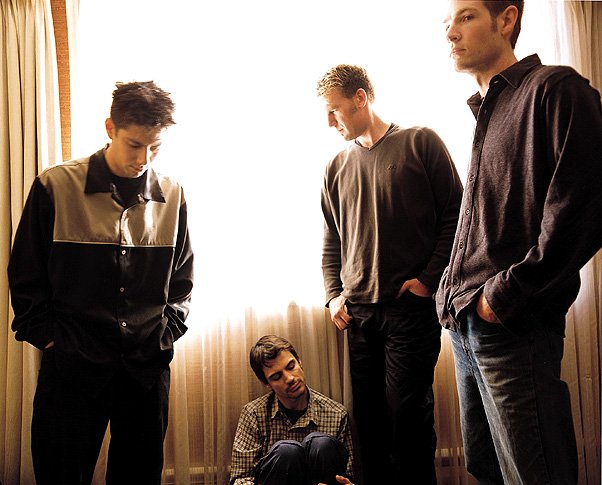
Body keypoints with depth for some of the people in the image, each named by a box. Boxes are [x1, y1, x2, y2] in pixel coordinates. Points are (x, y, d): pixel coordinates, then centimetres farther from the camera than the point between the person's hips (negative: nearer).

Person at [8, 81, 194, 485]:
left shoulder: (172, 196, 5)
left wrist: (167, 332, 5)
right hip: (72, 365, -2)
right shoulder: (55, 186, -4)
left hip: (148, 368, 3)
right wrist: (48, 337, -4)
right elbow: (26, 277, 2)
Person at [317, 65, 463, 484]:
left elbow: (455, 216, -2)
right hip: (358, 314, 5)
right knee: (369, 418, 7)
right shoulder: (337, 168, 15)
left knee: (408, 415, -5)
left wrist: (428, 279, -9)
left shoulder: (420, 143, 2)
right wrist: (334, 295, 6)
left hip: (412, 308, -4)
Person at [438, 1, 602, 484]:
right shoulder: (487, 110, 20)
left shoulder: (554, 88, -6)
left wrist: (507, 291, -17)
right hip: (467, 323, 9)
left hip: (514, 328, -8)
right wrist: (457, 290, 12)